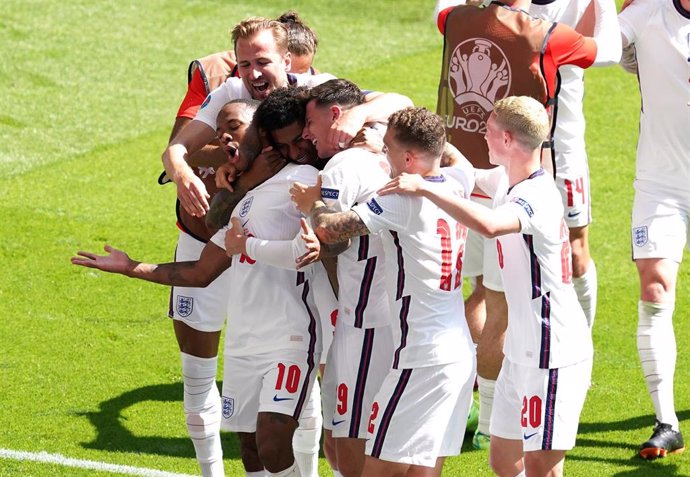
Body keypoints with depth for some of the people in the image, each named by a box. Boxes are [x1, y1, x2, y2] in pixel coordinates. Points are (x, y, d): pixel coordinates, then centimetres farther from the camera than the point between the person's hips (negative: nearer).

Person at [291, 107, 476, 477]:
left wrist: (313, 203, 4)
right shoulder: (456, 188, 8)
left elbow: (329, 229, -18)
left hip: (422, 359, -9)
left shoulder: (403, 201, -15)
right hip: (460, 352, 9)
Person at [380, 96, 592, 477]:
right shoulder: (506, 182, 7)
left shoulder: (538, 198, -23)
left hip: (554, 355, -10)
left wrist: (425, 188, -36)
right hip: (522, 351, 10)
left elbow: (488, 224, -44)